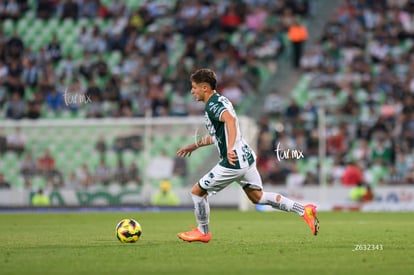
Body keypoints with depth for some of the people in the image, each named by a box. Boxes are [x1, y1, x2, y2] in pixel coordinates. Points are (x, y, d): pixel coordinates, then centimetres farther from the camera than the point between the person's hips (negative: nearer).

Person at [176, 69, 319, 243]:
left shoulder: (212, 105, -13)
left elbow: (230, 119, -35)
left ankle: (202, 232, 17)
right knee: (257, 197, 16)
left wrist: (230, 149, -46)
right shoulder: (219, 101, 18)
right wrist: (195, 145, 35)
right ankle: (304, 210, 9)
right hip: (247, 157, 10)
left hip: (233, 162, -10)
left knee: (197, 191, 4)